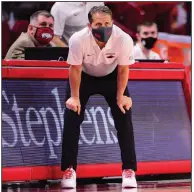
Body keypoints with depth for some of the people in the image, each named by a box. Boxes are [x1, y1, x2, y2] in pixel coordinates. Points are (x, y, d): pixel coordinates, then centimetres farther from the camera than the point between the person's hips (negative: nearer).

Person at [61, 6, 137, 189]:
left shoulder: (124, 39, -34)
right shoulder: (78, 39, -36)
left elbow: (123, 69, -16)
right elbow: (75, 69, -19)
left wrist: (120, 96, -11)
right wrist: (74, 97, -13)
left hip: (111, 77, 1)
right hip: (84, 76, 0)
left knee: (124, 119, -7)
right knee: (71, 118, -8)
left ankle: (129, 169, 4)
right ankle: (69, 169, 4)